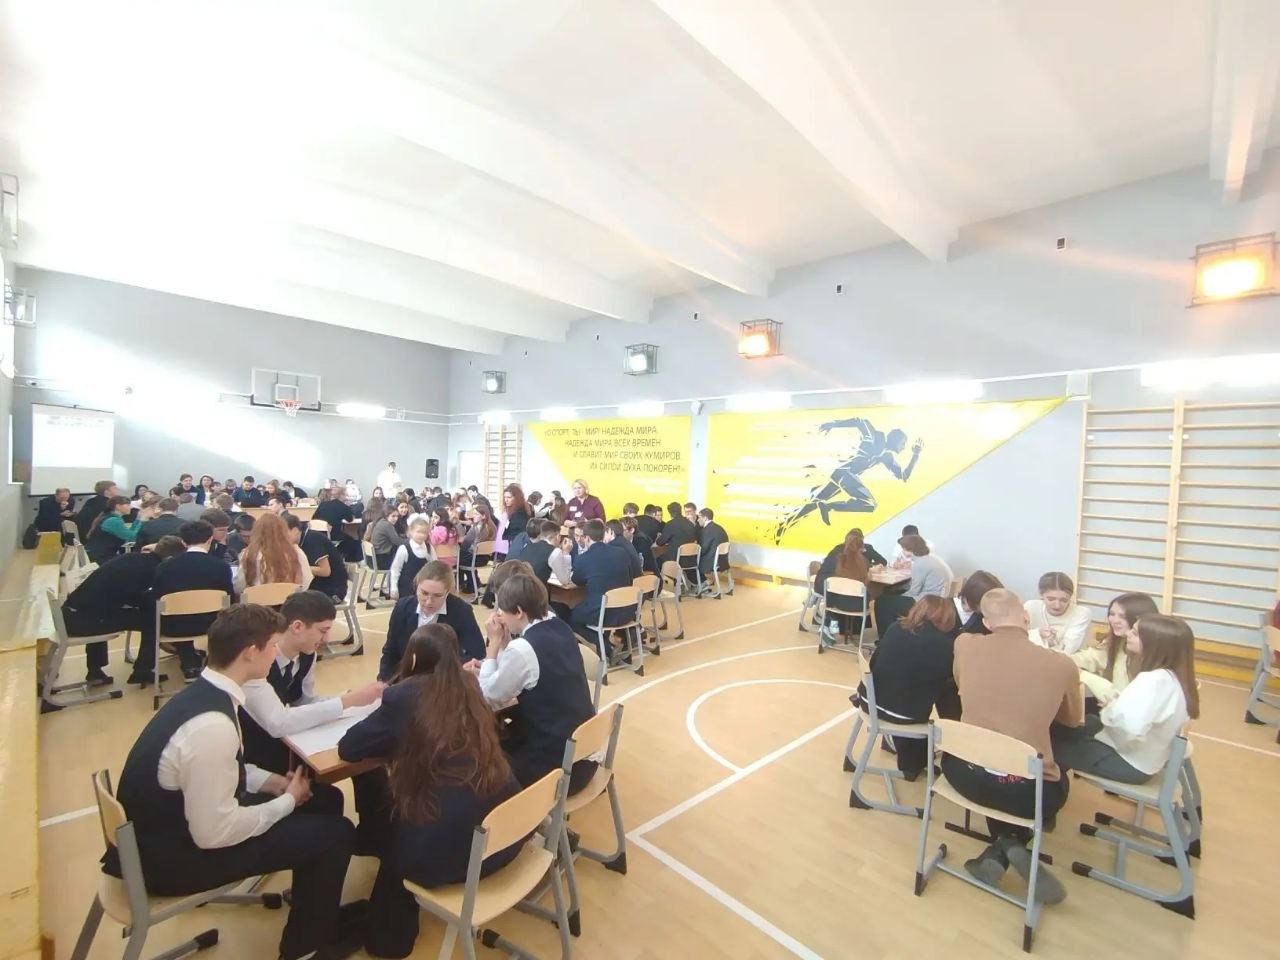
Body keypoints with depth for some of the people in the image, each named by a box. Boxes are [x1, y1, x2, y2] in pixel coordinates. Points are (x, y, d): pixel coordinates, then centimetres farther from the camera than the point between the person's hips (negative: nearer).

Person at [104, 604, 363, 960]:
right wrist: (287, 801, -13)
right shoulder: (212, 726, -35)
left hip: (168, 824, 8)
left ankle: (317, 911, 32)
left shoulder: (201, 692, -5)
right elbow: (214, 833, -27)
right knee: (335, 832, -6)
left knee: (324, 800, 9)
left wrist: (271, 781, 1)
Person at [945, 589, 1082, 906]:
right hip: (1026, 790, -1)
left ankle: (1000, 851, 22)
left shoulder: (964, 644, -6)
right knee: (1058, 785, 35)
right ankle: (1012, 845, 15)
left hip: (963, 773, 2)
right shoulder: (1062, 665, -9)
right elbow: (1073, 719, 13)